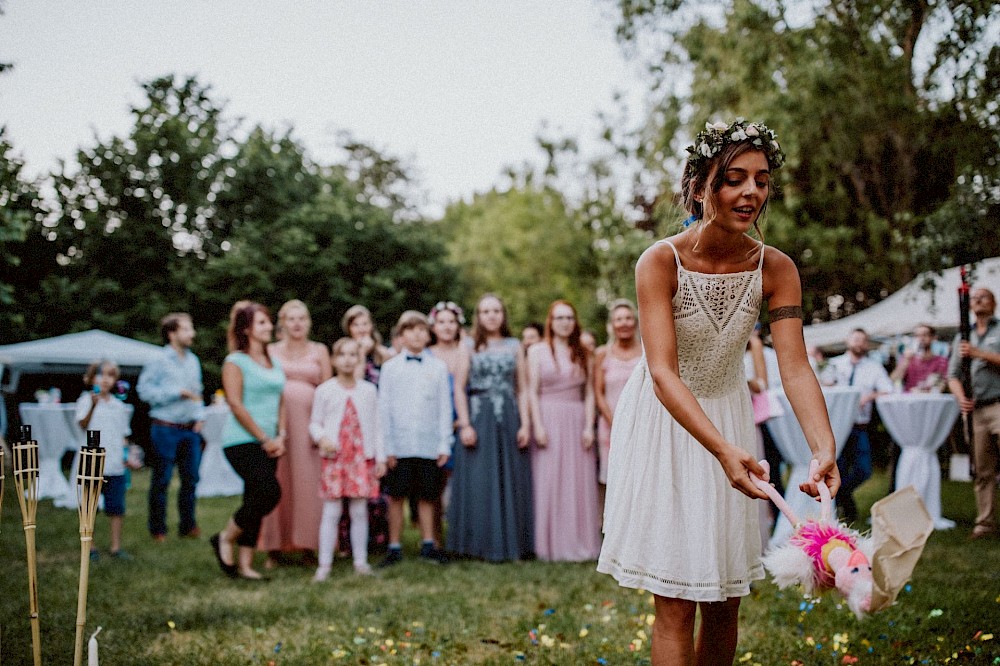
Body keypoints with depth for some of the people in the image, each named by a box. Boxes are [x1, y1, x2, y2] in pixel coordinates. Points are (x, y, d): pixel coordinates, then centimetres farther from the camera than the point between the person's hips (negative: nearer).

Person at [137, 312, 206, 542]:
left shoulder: (193, 361, 11)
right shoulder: (159, 361, -9)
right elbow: (144, 390, -14)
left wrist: (200, 416, 6)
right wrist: (179, 392, -15)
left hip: (190, 429, 6)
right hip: (166, 428, -6)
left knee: (191, 477, 9)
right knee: (161, 480, 3)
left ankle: (188, 524, 21)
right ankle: (158, 529, 13)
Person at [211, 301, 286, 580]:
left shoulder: (274, 363, 16)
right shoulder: (235, 362, -5)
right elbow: (236, 404, -12)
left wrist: (281, 436, 1)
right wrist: (265, 439, -12)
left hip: (268, 444, 7)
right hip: (242, 442, -7)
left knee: (256, 501, 6)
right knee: (269, 492, -19)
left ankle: (245, 564, 12)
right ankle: (225, 539, 1)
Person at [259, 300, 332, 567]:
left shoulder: (319, 351, 11)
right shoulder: (271, 352, 12)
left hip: (309, 422, 0)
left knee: (308, 482, -2)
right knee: (277, 484, -1)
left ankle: (308, 544, 6)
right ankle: (275, 548, 5)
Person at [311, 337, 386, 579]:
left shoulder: (369, 390, 8)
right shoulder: (324, 390, 3)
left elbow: (376, 426, 10)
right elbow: (314, 423, 6)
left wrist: (380, 457, 7)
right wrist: (321, 438, -15)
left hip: (362, 457, 1)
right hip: (334, 457, -1)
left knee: (359, 511, 4)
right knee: (331, 511, -2)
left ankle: (360, 561, 12)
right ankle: (324, 564, 2)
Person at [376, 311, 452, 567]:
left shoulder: (438, 367, 7)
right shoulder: (390, 367, 5)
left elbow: (445, 408, 7)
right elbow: (384, 409, 3)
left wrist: (445, 444, 2)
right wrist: (386, 446, -2)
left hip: (429, 444, 1)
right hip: (399, 445, -1)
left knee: (427, 495, 7)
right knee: (396, 496, 3)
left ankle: (428, 544, 16)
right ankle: (394, 548, 11)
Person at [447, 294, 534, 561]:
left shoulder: (514, 346, 11)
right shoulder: (469, 346, 5)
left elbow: (522, 389, 10)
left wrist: (524, 424, -1)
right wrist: (466, 425, -10)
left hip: (509, 418, 2)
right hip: (478, 418, -2)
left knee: (511, 481, 2)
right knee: (478, 483, -2)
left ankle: (512, 542, 10)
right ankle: (482, 544, 4)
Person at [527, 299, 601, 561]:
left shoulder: (583, 355, 12)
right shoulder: (537, 351, 4)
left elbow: (589, 393, 8)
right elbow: (532, 392, -1)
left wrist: (589, 426, -2)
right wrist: (537, 426, -10)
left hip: (577, 421, 3)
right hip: (549, 419, -3)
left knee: (579, 484, 2)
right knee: (548, 484, -2)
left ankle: (580, 544, 9)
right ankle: (552, 546, 4)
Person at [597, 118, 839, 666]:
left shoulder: (775, 269, -11)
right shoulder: (660, 261, -22)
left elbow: (795, 366, -20)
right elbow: (663, 373, -31)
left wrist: (823, 448, -37)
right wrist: (724, 450, -44)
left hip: (728, 412, 4)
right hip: (663, 421, -4)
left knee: (725, 598, 10)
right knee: (676, 603, -6)